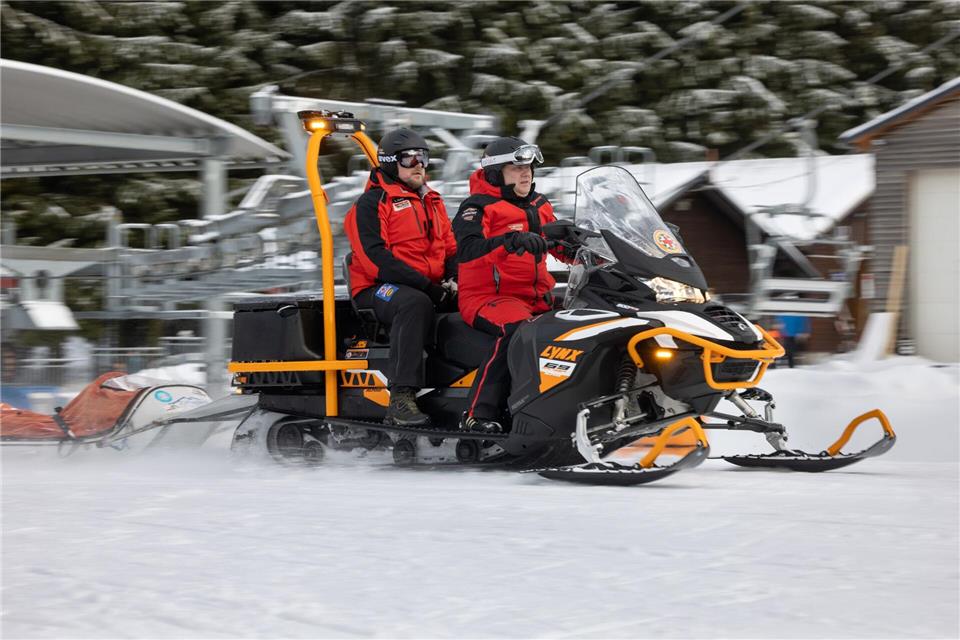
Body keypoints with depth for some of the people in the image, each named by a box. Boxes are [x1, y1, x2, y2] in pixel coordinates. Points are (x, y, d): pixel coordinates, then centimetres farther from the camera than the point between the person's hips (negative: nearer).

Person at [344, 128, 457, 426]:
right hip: (379, 289, -7)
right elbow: (373, 257, -14)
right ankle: (401, 397, -45)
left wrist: (454, 279, 0)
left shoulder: (432, 202, 23)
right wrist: (424, 285, -20)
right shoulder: (371, 203, -2)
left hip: (432, 288, 7)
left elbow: (450, 248, 23)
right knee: (415, 303, -40)